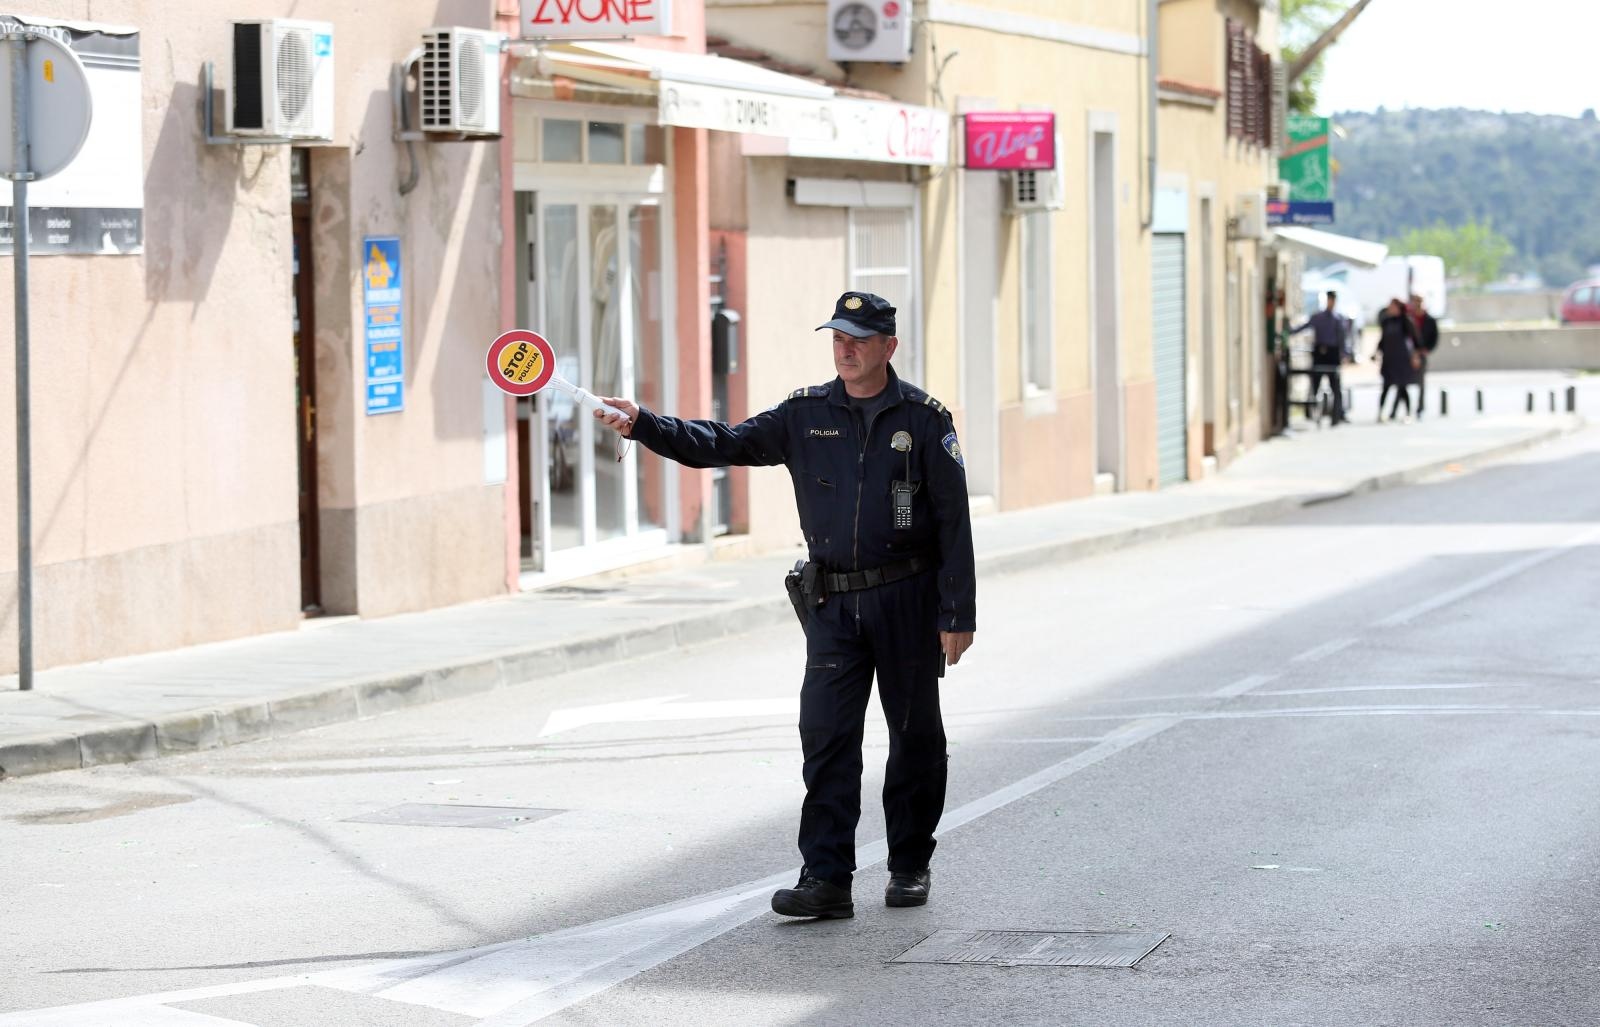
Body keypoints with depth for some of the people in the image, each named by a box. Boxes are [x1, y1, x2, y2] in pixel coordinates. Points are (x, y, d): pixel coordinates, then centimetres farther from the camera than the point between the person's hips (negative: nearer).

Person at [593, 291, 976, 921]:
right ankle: (826, 879, -8)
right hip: (833, 603, 2)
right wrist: (644, 425, -10)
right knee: (826, 735, -7)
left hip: (907, 602, -2)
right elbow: (723, 444, 4)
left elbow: (954, 524, -2)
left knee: (915, 737, 7)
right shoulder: (805, 415, 6)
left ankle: (910, 866, 21)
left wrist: (957, 615, -7)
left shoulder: (924, 419, -2)